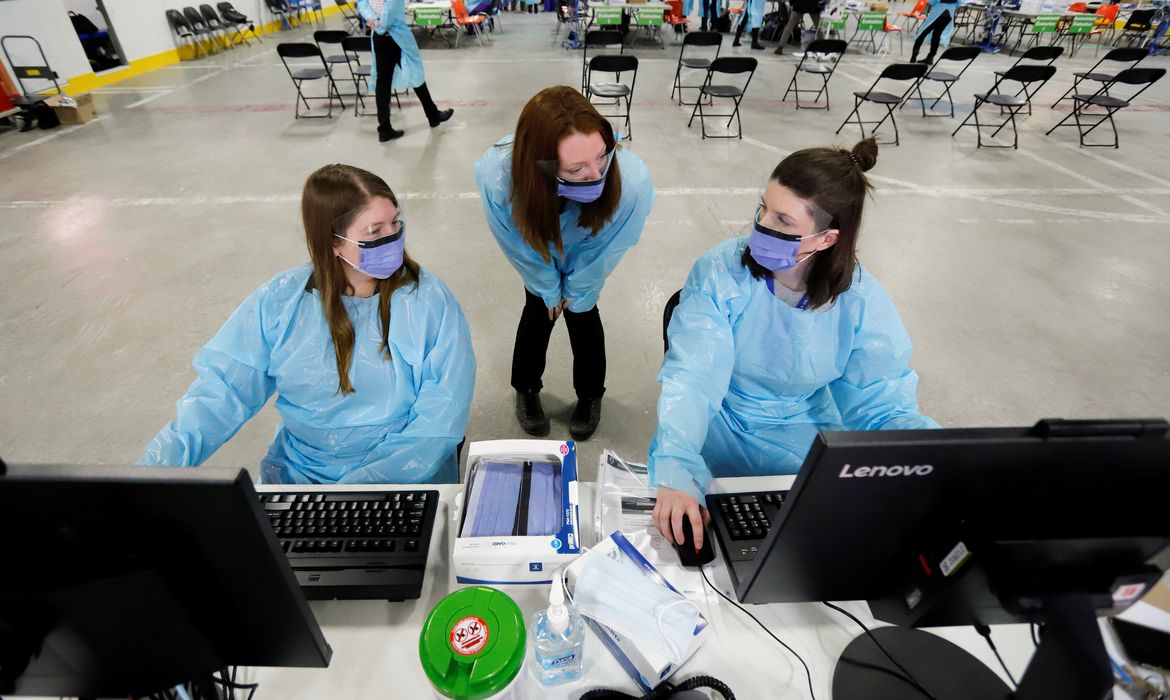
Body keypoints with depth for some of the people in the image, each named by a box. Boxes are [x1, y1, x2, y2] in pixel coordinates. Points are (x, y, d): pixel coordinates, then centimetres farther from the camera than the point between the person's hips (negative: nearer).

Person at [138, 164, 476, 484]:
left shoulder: (429, 300, -9)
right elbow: (223, 389, -1)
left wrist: (369, 483, -23)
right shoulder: (280, 301, -1)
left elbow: (442, 413, -14)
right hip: (297, 476, 3)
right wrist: (155, 466, -15)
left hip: (407, 482, -2)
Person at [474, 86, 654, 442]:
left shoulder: (632, 179, -45)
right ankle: (526, 389, 42)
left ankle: (590, 394, 39)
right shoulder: (497, 173, -44)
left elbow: (607, 247, -22)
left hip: (585, 252, 0)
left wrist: (577, 291, -6)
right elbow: (520, 245, -21)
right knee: (538, 310, 13)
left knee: (582, 313, 11)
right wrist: (550, 289, -5)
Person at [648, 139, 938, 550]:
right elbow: (691, 379, -29)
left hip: (805, 436, 2)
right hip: (717, 431, -1)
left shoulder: (862, 301, -14)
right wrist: (676, 475, -45)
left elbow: (884, 407, -8)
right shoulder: (719, 272, -20)